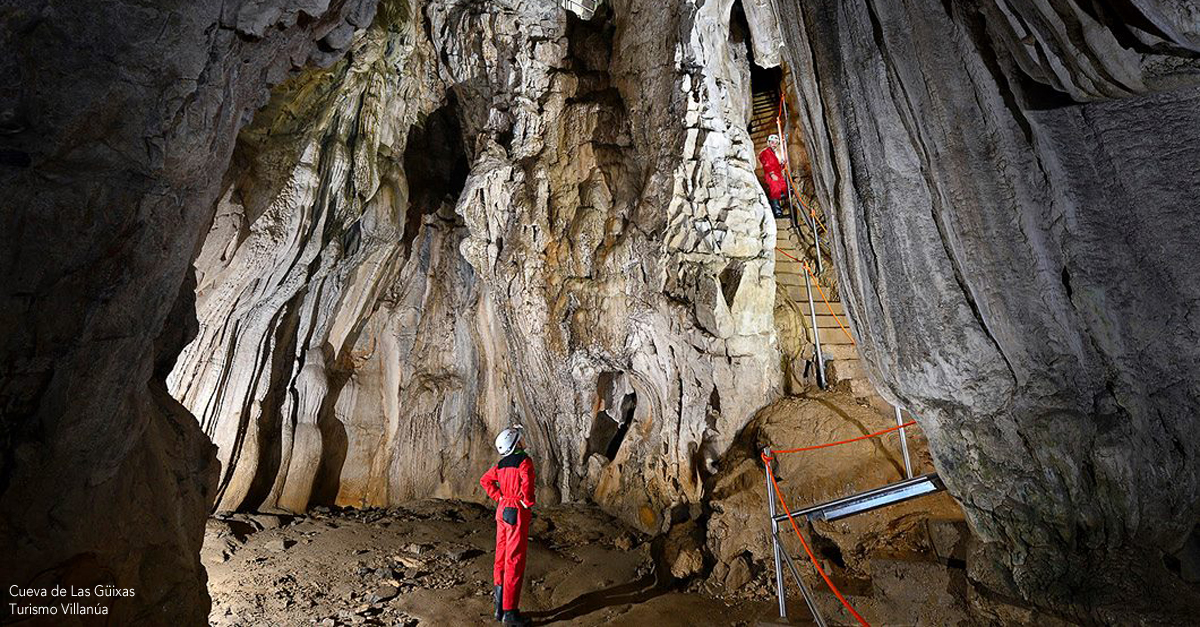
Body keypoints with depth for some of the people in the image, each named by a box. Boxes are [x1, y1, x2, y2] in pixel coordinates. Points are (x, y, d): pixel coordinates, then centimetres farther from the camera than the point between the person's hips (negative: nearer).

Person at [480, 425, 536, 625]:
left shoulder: (501, 464, 7)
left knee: (501, 557, 15)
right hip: (518, 513, -8)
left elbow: (485, 480, 14)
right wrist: (528, 502, -13)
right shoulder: (524, 460, -15)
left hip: (503, 510, 8)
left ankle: (499, 608, 26)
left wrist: (499, 498, 11)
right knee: (515, 562, 0)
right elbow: (527, 482, -29)